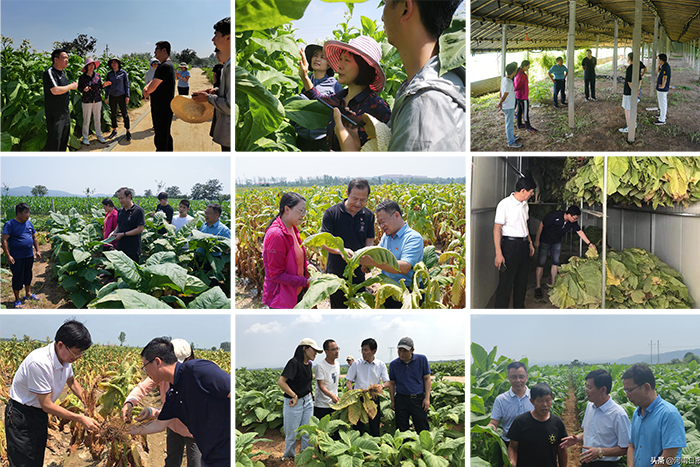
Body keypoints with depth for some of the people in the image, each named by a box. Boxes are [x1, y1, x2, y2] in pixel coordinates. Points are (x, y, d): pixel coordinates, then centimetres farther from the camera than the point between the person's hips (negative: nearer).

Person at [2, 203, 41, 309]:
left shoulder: (29, 223, 7)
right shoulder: (10, 224, -13)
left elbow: (34, 238, 17)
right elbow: (4, 240, -16)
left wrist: (37, 251, 10)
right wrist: (8, 256, -21)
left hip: (29, 256, 6)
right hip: (17, 258, -6)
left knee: (28, 275, 18)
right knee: (18, 277, 2)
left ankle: (28, 294, 37)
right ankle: (17, 300, 14)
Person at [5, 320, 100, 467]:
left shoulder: (66, 357, -7)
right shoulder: (40, 362, -32)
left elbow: (72, 382, 17)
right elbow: (47, 405, -26)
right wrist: (80, 419, -22)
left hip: (41, 414, 8)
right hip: (21, 416, -8)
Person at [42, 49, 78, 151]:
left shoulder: (62, 72, 12)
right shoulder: (49, 73, -17)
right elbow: (55, 90, -28)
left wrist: (72, 85, 11)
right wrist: (71, 86, -16)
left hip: (65, 111, 9)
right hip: (54, 113, -9)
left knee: (64, 138, 16)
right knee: (54, 140, -9)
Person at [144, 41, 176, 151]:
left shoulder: (165, 66, -19)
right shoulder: (166, 65, 16)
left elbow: (153, 87, -20)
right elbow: (153, 82, 17)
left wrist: (147, 91, 2)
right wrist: (146, 89, -4)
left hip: (162, 109, -11)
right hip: (162, 108, 11)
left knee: (160, 139, -6)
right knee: (166, 135, 18)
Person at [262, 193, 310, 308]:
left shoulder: (292, 229, 4)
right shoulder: (276, 235, -24)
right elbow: (276, 275, -21)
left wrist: (306, 266, 2)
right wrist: (305, 282, -22)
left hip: (296, 293, 9)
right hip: (282, 300, -9)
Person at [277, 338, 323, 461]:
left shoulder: (308, 364, 7)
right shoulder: (294, 362, -18)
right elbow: (281, 382, -24)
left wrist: (309, 397, 13)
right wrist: (294, 396, -18)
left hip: (307, 401, 7)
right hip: (294, 403, -7)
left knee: (308, 432, 7)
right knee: (292, 433, 6)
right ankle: (288, 457, 26)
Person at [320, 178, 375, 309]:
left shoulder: (369, 216, 2)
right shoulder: (331, 213, -8)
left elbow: (369, 243, 3)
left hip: (358, 274, 3)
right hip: (336, 273, -3)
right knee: (338, 308, 7)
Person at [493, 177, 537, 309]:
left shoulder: (525, 205, 11)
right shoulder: (505, 204, -14)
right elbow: (497, 229, -15)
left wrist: (530, 243, 22)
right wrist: (498, 253, -19)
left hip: (523, 244, 8)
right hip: (510, 244, -8)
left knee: (522, 280, 15)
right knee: (506, 282, -5)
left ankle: (519, 307, 28)